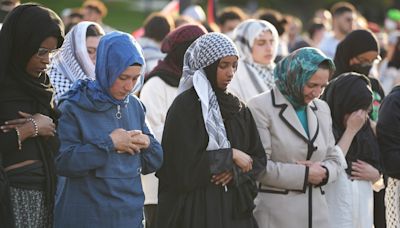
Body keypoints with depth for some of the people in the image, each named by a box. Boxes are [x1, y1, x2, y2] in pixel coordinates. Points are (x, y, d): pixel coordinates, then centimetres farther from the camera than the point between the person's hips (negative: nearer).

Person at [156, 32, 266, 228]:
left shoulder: (237, 107, 12)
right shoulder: (185, 106, -7)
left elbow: (258, 158, 10)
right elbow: (184, 163, -16)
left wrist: (235, 172, -9)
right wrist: (230, 156, -12)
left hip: (233, 208, 6)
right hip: (196, 209, -5)